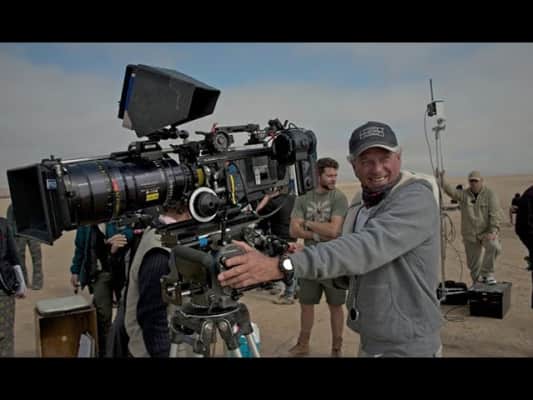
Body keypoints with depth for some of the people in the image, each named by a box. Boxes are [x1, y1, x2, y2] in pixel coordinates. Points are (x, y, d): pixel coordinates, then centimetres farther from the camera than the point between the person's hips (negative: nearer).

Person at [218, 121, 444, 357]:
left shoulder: (417, 198, -19)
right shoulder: (360, 203, 6)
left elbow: (367, 247, -35)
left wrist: (282, 266, -44)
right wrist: (305, 260, -9)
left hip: (408, 346, -7)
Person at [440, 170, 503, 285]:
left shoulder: (490, 194, -4)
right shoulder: (464, 194, 2)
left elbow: (495, 214, -10)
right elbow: (451, 191, -18)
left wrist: (493, 231, -21)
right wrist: (442, 180, -35)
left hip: (486, 232, -2)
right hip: (470, 235, 2)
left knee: (494, 246, -32)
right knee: (473, 263, 10)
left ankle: (487, 273, -13)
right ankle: (477, 282, 33)